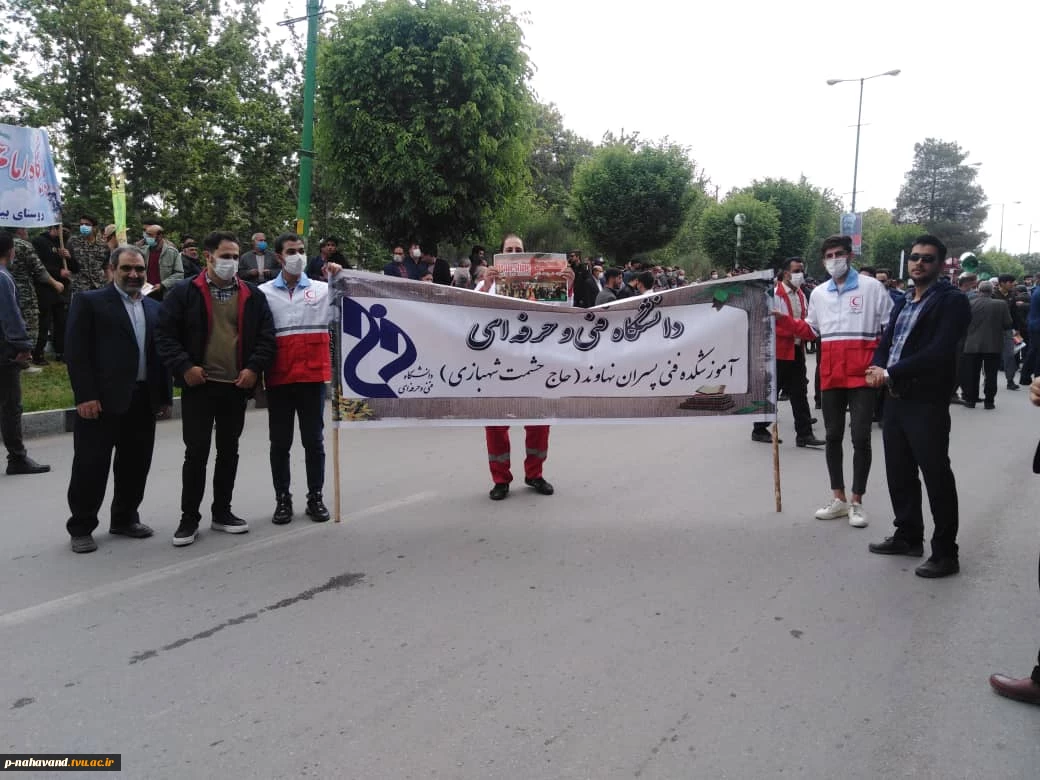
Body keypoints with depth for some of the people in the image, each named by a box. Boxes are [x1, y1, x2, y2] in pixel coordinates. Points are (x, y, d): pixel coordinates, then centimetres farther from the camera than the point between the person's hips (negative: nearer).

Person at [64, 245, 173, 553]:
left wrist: (164, 395, 9)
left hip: (143, 400, 5)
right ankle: (81, 527, 15)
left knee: (136, 465, 12)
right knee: (91, 466, 2)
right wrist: (85, 396, -14)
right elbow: (77, 352, -7)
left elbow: (160, 353, 15)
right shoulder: (89, 302, -1)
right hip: (102, 400, -5)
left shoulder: (154, 308, 15)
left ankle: (125, 519, 28)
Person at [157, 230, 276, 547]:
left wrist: (254, 368, -7)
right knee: (196, 453, 0)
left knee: (229, 452, 12)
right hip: (199, 386, -3)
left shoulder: (253, 295, 8)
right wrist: (184, 367, -14)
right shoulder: (184, 293, 0)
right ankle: (189, 519, 11)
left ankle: (222, 513, 24)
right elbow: (166, 334, -4)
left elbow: (266, 336, 6)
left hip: (236, 387, 3)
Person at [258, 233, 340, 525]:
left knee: (314, 440, 8)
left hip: (313, 375, 0)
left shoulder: (322, 289, 6)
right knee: (280, 442, 9)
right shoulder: (263, 293, 4)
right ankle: (282, 499, 20)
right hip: (279, 378, 0)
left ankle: (315, 497, 19)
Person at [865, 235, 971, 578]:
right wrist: (876, 369, -7)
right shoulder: (903, 302, 18)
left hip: (927, 402, -8)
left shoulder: (953, 301, -8)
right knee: (899, 473, 15)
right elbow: (886, 342, 14)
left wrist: (890, 373, -18)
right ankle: (908, 536, 30)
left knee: (936, 477, -1)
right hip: (895, 399, 8)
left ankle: (945, 553, 10)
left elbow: (939, 352, -20)